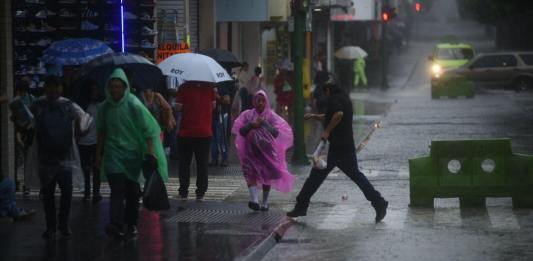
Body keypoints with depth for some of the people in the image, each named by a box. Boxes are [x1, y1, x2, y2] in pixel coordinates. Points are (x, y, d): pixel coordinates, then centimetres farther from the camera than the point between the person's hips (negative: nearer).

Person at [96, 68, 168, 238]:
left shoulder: (134, 105, -8)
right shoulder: (104, 107, 3)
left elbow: (149, 129, -6)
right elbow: (101, 133, 16)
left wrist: (150, 151, -13)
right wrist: (99, 154, 16)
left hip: (133, 153, -1)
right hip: (113, 153, 1)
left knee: (132, 191, 5)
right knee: (117, 188, -13)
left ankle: (131, 224, 19)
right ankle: (116, 225, -24)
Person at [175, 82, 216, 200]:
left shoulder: (184, 88, -12)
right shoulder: (209, 88, -5)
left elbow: (178, 107, -10)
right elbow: (213, 105, 6)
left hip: (186, 131, -1)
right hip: (205, 132, 1)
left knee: (184, 163, 10)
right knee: (202, 163, 8)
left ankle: (183, 191, 9)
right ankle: (201, 191, 7)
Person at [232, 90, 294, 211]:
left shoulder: (271, 116, 4)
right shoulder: (247, 115, 6)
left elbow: (276, 133, -5)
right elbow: (240, 131, 0)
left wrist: (264, 124, -15)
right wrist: (251, 125, -15)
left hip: (267, 150, 0)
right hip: (251, 150, 0)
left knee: (267, 175, 6)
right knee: (251, 173, -19)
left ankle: (265, 202, 18)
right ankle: (254, 199, -32)